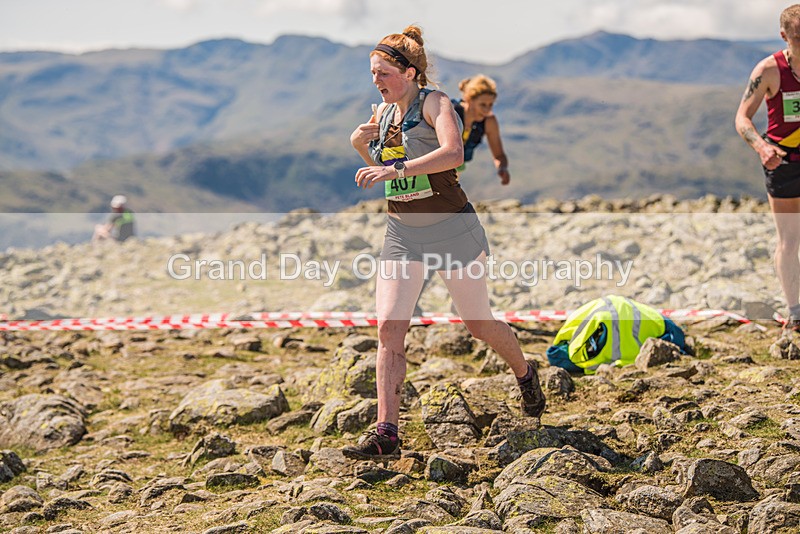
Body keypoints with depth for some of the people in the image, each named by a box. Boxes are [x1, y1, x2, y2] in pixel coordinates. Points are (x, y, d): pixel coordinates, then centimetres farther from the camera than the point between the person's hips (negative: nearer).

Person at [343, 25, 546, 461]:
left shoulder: (434, 103, -12)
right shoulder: (382, 113, 9)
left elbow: (453, 152, -32)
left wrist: (394, 169, -39)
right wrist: (359, 144, 4)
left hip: (451, 228, -5)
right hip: (401, 233, 5)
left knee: (478, 323, 10)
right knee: (388, 327, -10)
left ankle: (524, 373, 41)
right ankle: (386, 432, -11)